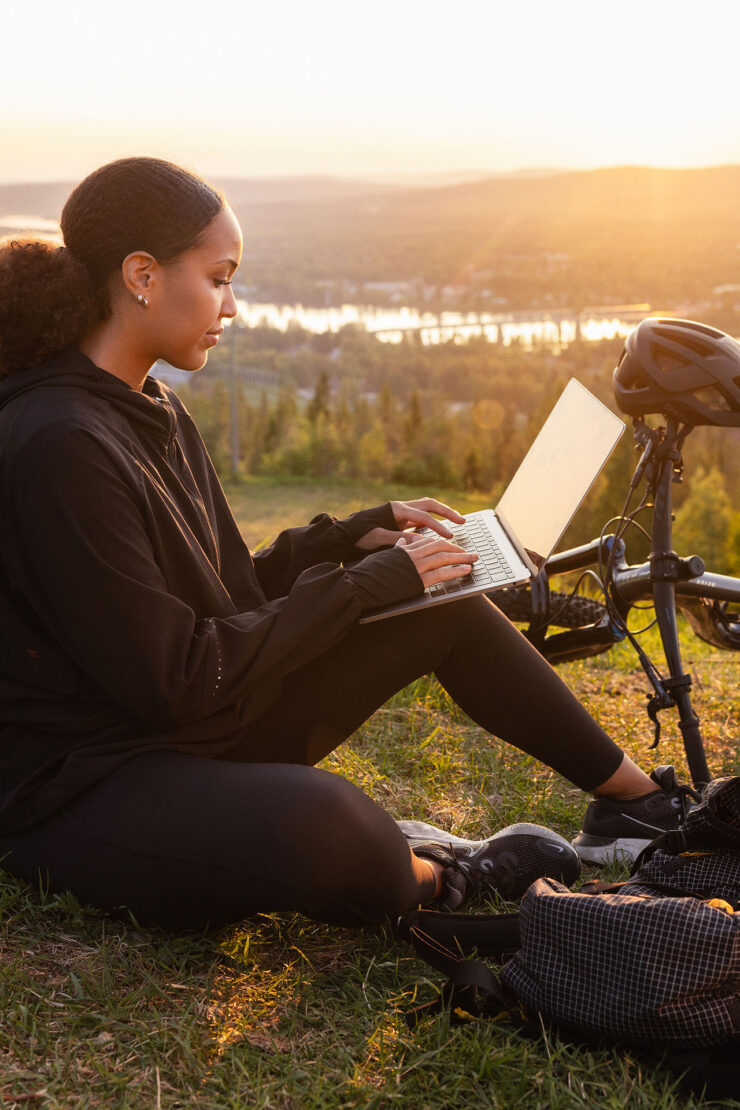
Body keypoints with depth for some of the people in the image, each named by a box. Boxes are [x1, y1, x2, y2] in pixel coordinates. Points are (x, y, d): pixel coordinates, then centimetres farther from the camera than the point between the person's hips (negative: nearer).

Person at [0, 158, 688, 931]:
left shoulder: (151, 414, 7)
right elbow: (177, 680, -22)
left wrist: (349, 538, 3)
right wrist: (364, 585, -14)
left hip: (204, 733, 10)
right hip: (81, 788, -9)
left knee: (447, 608, 8)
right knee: (322, 824, -41)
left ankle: (639, 799, 20)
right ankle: (433, 878, -8)